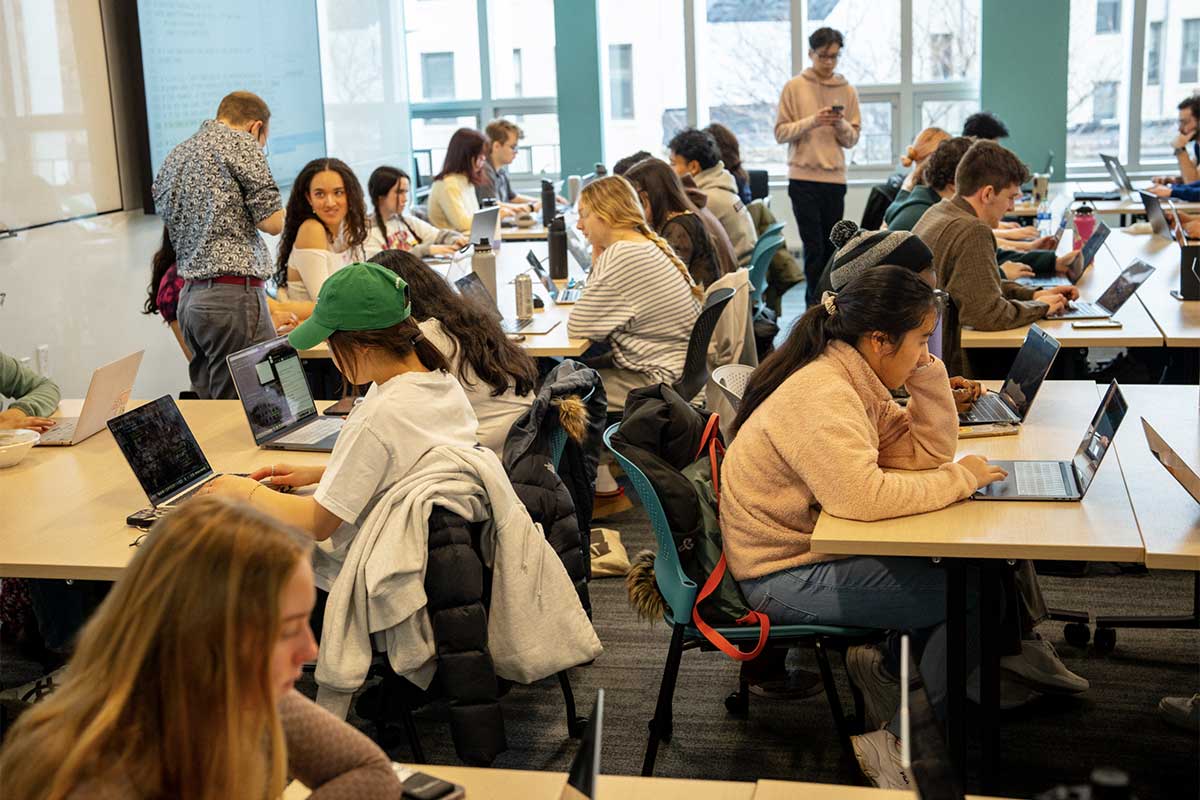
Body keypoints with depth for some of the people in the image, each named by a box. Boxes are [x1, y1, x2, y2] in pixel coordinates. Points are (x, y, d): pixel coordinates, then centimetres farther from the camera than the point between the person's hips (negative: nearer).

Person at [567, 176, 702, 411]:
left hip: (663, 379, -10)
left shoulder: (623, 257, -21)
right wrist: (598, 260, 3)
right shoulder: (649, 245, 10)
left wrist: (597, 262, -9)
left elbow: (577, 329, -17)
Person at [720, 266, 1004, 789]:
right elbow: (862, 495, -35)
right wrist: (961, 478, -23)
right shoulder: (820, 395, -24)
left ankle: (889, 662, 18)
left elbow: (928, 451, 6)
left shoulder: (853, 379, 5)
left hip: (813, 547, 10)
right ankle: (897, 743, -1)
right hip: (783, 576, -10)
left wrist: (927, 370, -4)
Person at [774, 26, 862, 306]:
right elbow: (781, 133, -4)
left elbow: (853, 139, 8)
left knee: (830, 246, 8)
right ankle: (816, 304, 0)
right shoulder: (794, 87, 1)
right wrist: (812, 121, -17)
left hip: (835, 178, 3)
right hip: (803, 178, -3)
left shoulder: (848, 91, 8)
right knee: (814, 247, -6)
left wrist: (841, 125, -12)